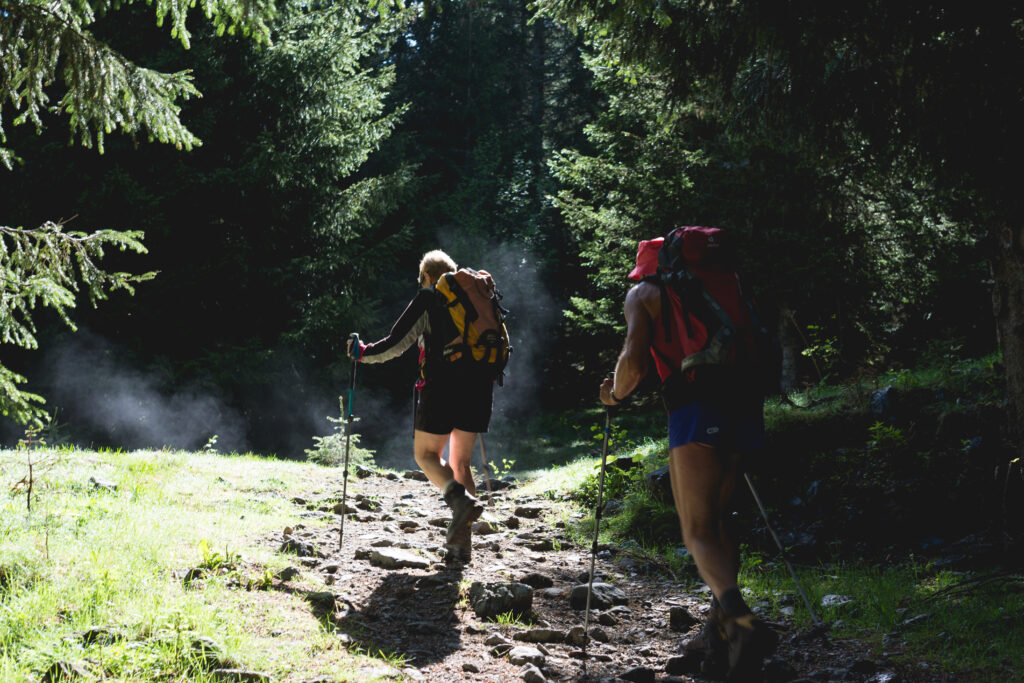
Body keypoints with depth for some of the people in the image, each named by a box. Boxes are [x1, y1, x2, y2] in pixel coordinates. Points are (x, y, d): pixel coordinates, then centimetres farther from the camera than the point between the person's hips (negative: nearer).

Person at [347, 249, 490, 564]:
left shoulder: (427, 299, 0)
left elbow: (397, 343, -5)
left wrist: (363, 353, 10)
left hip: (440, 387, -5)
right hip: (476, 390, 5)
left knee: (426, 455, 8)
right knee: (461, 462, 11)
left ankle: (459, 497, -23)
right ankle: (461, 543, 2)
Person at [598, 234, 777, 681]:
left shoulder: (644, 294, 12)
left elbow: (634, 363, -2)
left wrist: (615, 395, 17)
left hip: (695, 412, -6)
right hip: (743, 407, 6)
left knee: (698, 532, -7)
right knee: (718, 519, 19)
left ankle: (742, 622, -31)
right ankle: (719, 632, 22)